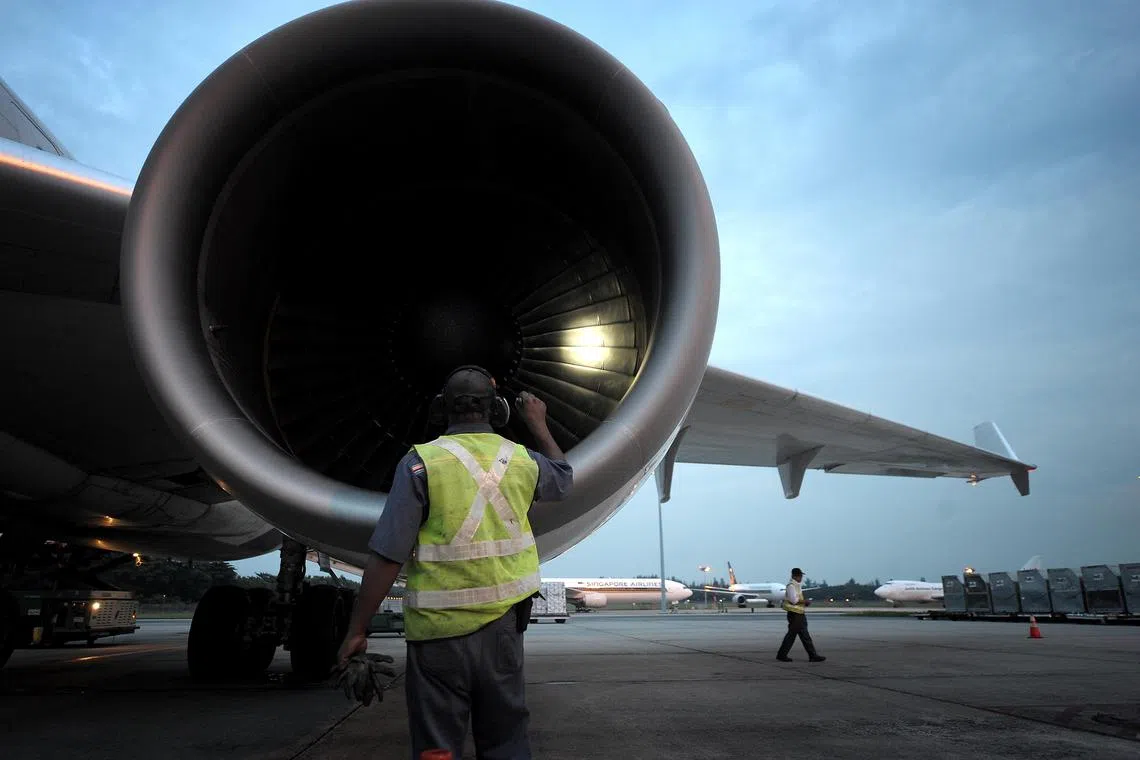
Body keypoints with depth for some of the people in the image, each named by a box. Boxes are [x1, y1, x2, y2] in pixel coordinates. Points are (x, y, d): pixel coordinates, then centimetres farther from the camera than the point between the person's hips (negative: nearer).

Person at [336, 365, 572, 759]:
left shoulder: (420, 463, -10)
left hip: (440, 631, -3)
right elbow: (563, 479, 26)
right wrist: (539, 425, 35)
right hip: (502, 625, 4)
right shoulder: (522, 461, 2)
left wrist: (356, 631, -5)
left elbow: (386, 558, -13)